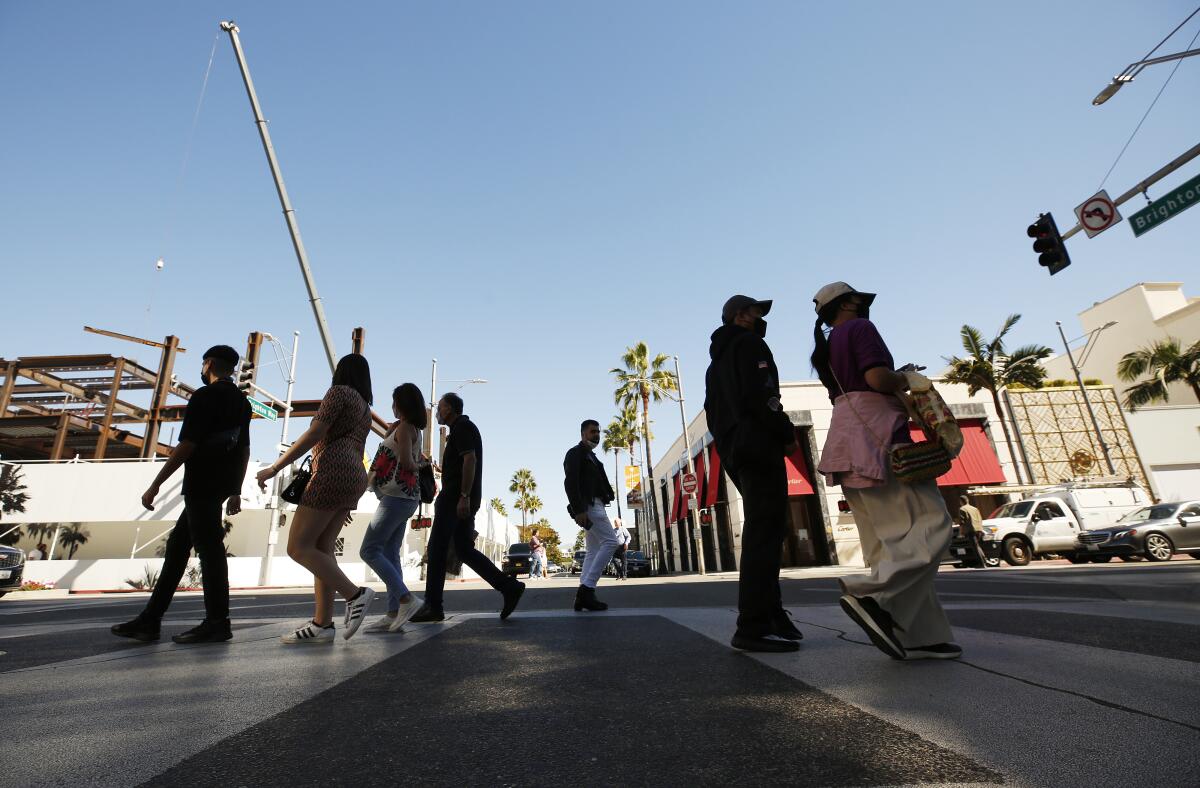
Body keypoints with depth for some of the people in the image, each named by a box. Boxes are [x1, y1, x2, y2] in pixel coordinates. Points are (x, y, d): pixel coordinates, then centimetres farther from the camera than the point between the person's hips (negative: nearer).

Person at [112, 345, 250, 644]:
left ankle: (217, 623, 1)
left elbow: (186, 446, -15)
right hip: (223, 484, 9)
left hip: (201, 484, -9)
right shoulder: (241, 401, 15)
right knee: (177, 545, 14)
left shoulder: (204, 396, -9)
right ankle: (149, 619, 20)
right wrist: (236, 492, 19)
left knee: (209, 549, -5)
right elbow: (244, 449, 15)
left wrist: (155, 485, -10)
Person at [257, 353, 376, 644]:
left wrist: (275, 467, -8)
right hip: (354, 479, 9)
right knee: (321, 548, 5)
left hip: (333, 474, -9)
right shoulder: (365, 409, 24)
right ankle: (322, 624, 1)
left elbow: (313, 434, -12)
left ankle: (355, 594, -12)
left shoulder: (339, 391, -2)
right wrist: (348, 502, 25)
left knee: (298, 547, -7)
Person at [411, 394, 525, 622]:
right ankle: (509, 587, 2)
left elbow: (470, 460, -20)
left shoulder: (462, 427, -8)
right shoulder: (464, 428, 24)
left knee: (437, 549, -1)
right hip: (463, 499, 10)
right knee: (464, 550, 8)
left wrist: (464, 497, -25)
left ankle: (433, 606, 7)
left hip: (455, 497, -10)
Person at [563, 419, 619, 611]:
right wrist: (578, 510, -24)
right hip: (588, 505, -10)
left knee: (593, 550, 6)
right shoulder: (575, 452, -3)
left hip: (594, 505, 10)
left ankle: (584, 595, 4)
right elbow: (570, 482, -15)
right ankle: (587, 588, -16)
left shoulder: (591, 456, 26)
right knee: (610, 541, -15)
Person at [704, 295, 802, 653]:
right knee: (765, 532, -11)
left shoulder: (716, 362, 27)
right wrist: (788, 434, -7)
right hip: (758, 446, -10)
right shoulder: (749, 344, -1)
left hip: (733, 452, 10)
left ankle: (772, 616, 16)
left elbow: (713, 410, 20)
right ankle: (753, 626, -11)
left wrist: (729, 444, 15)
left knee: (762, 532, 13)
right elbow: (761, 395, -16)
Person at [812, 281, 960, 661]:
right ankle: (872, 594, -23)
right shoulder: (859, 328, -2)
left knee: (888, 538, 6)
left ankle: (916, 636, 6)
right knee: (930, 522, -8)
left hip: (846, 437, 9)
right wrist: (906, 379, 4)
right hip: (876, 433, -9)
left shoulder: (825, 349, 23)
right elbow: (877, 377, -16)